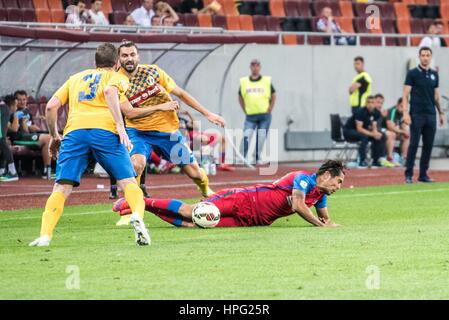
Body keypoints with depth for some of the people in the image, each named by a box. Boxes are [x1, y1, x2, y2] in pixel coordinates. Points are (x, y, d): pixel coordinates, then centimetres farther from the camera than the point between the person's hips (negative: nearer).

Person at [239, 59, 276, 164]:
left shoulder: (267, 81, 4)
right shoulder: (244, 82, 6)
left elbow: (273, 96, 13)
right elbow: (240, 97, 17)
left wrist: (269, 110, 5)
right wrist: (245, 111, 8)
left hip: (264, 116, 0)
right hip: (250, 116, 0)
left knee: (261, 138, -1)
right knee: (246, 136, -14)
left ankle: (257, 158, 10)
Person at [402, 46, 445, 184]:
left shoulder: (434, 75, 12)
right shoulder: (412, 74, -2)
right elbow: (405, 95, -4)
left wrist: (441, 112, 14)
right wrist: (405, 113, -13)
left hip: (431, 115, 5)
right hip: (416, 115, -5)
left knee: (428, 145, 5)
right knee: (413, 144, -6)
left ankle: (423, 174, 12)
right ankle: (408, 174, -1)